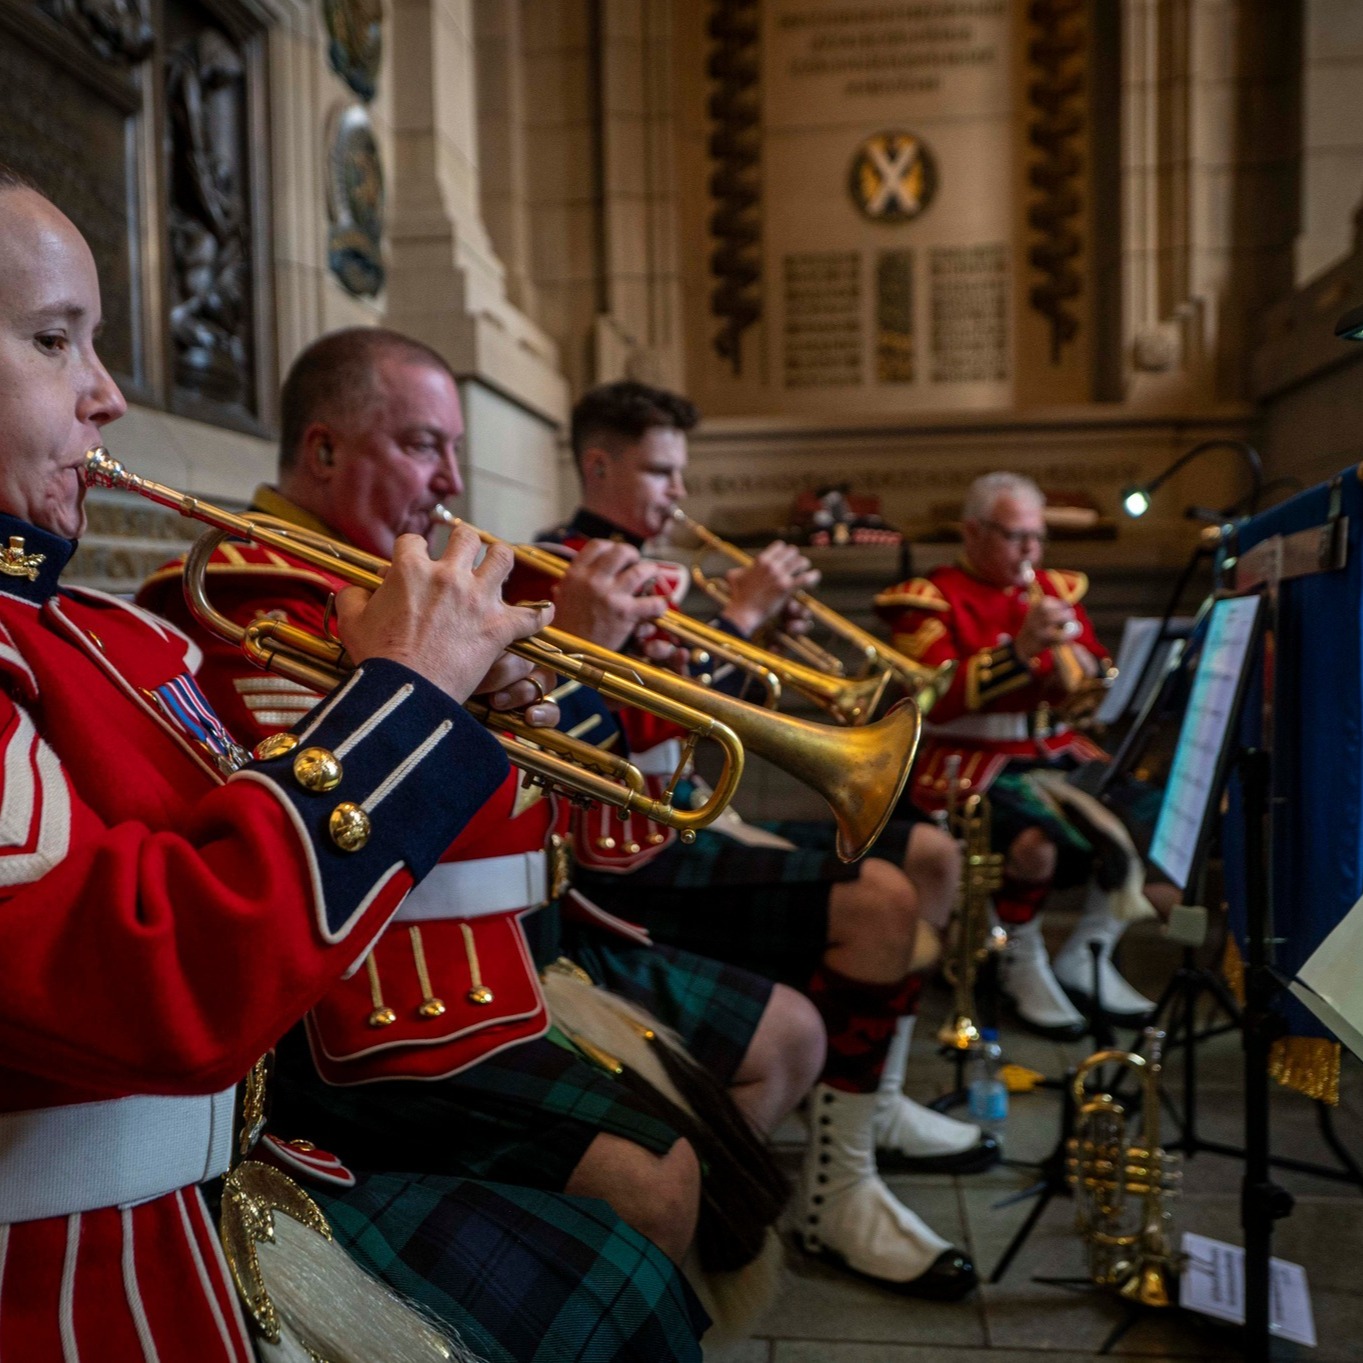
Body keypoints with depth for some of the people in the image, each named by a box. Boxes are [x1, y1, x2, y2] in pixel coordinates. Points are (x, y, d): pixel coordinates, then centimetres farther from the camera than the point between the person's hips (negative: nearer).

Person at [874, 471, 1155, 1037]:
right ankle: (1022, 963, -2)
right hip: (972, 759, -6)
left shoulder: (1057, 588, 13)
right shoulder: (929, 599, -3)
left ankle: (1085, 955, 5)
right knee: (1038, 841, -33)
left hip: (1057, 751, 6)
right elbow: (938, 700, -17)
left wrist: (1082, 663, -12)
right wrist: (1021, 650, -26)